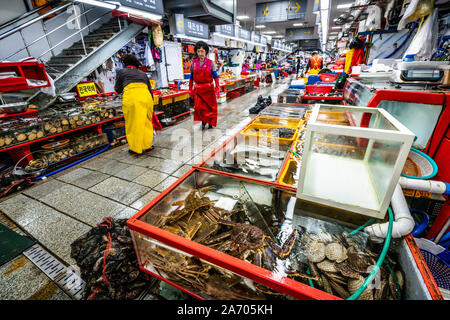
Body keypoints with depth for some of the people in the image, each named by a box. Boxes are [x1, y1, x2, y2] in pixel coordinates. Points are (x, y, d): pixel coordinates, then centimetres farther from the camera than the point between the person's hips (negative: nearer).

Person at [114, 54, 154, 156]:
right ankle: (147, 147, 23)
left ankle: (135, 149, 18)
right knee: (146, 123, 18)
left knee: (132, 124, 11)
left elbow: (118, 90, 28)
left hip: (130, 99, -2)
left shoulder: (122, 72, 21)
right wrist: (151, 103, 40)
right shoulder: (142, 73, 28)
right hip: (146, 98, 3)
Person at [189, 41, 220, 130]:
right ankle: (203, 121, 16)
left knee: (210, 106, 6)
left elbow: (215, 76, -3)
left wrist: (217, 88, -11)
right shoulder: (194, 62, 5)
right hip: (198, 89, 2)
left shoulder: (210, 63, -2)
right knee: (198, 107, -5)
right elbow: (191, 77, 10)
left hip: (208, 88, -1)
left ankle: (211, 123, 25)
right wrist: (190, 89, 10)